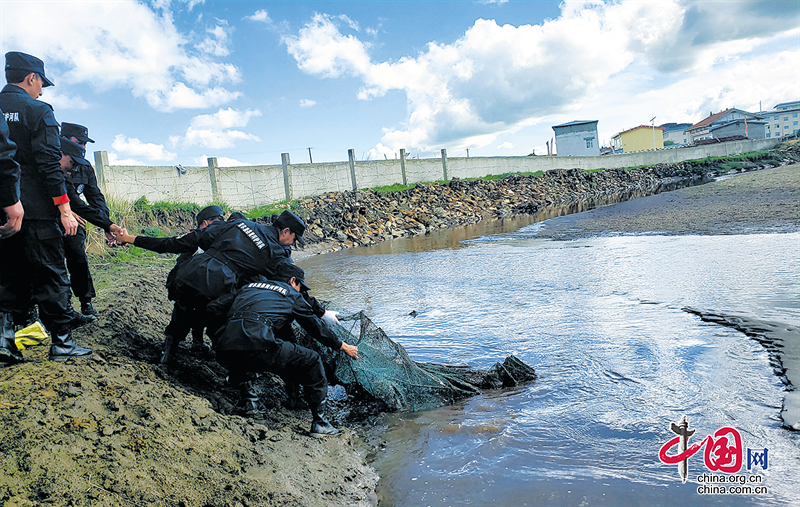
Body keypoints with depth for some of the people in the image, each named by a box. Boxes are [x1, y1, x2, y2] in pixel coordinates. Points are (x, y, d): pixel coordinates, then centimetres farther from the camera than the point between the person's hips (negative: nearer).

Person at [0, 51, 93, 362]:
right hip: (35, 210, -6)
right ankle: (61, 341, 8)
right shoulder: (37, 110, -6)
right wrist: (65, 209, -14)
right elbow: (49, 163, -15)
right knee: (50, 275, 2)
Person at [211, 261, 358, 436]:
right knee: (312, 362, 12)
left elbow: (214, 307, 31)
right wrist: (344, 347, 39)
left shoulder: (248, 287, 33)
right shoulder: (292, 295, 21)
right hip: (257, 346, -6)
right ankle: (319, 422, 13)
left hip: (224, 349, 6)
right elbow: (316, 328, 26)